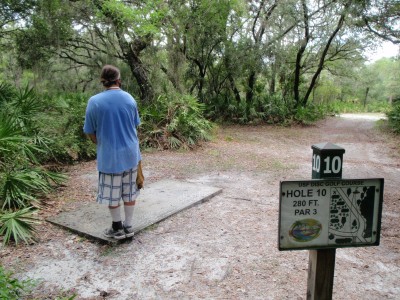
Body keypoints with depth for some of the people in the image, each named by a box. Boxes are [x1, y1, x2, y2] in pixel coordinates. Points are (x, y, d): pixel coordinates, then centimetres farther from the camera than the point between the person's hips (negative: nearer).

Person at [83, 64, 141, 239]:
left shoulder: (94, 101, -11)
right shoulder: (129, 99, -1)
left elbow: (90, 133, -4)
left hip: (109, 156, -3)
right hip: (130, 154, 3)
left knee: (112, 194, 12)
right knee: (129, 192, 14)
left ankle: (118, 228, 25)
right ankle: (128, 226, 26)